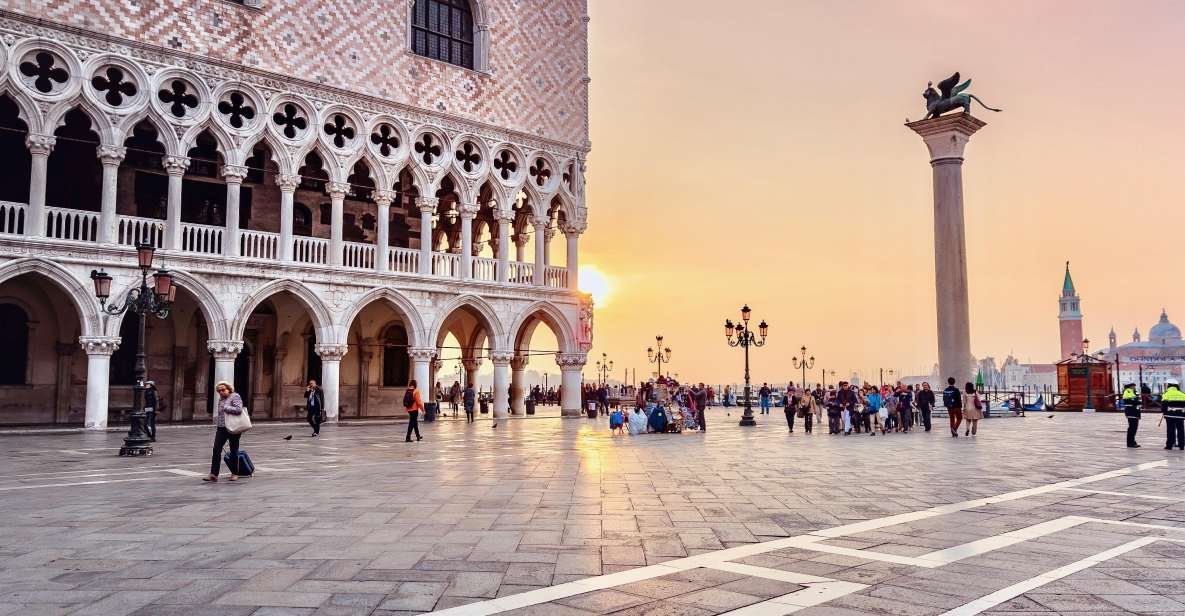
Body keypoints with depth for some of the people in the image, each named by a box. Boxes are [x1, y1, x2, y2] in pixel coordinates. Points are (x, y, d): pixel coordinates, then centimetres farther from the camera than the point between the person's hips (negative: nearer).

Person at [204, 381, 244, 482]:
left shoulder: (235, 397, -6)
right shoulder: (219, 400, 16)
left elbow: (238, 409, -22)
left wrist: (225, 408, -16)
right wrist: (216, 426, 20)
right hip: (221, 428, 6)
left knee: (234, 451, 5)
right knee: (216, 450, -6)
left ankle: (234, 474, 15)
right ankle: (213, 474, -6)